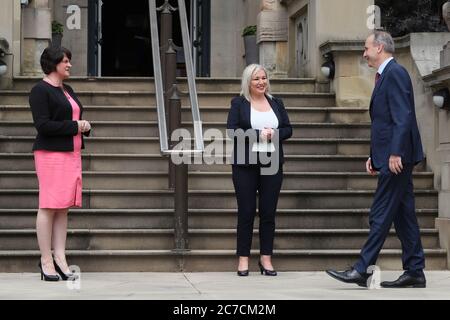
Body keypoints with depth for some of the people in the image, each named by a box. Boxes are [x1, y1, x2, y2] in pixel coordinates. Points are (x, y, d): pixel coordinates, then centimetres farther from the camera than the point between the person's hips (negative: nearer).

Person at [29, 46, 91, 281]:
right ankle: (46, 261, -3)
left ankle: (60, 258, 6)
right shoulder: (40, 90, -7)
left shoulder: (67, 90, 19)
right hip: (50, 153, -8)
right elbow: (43, 124, -15)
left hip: (71, 153, 8)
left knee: (64, 208, 5)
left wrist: (85, 126, 4)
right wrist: (74, 126, -13)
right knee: (49, 206, -6)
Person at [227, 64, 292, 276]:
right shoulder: (239, 103, 2)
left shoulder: (276, 103, 14)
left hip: (271, 163, 3)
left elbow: (288, 129, 10)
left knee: (269, 212, 4)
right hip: (245, 164, -3)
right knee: (246, 212, 0)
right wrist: (258, 134, -15)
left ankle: (266, 258, 11)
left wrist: (274, 134, -10)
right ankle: (243, 259, 6)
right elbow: (232, 131, -8)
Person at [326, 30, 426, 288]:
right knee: (404, 214, 10)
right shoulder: (387, 75, 20)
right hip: (391, 157, 10)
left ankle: (362, 270, -6)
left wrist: (395, 153, -24)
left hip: (397, 158, -10)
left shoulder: (395, 73, -12)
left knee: (381, 216, -7)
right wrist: (375, 155, 18)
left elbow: (403, 117, -20)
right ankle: (414, 272, 13)